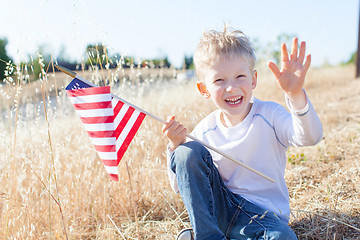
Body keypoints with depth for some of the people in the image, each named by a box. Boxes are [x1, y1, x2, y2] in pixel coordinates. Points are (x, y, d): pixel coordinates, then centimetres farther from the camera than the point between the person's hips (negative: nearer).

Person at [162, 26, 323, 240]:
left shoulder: (269, 115, -9)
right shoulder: (204, 132, -4)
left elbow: (310, 137, -29)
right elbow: (180, 186, 1)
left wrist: (296, 94, -47)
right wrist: (176, 146, -18)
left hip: (264, 216, -2)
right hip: (217, 210, 3)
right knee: (188, 151, -17)